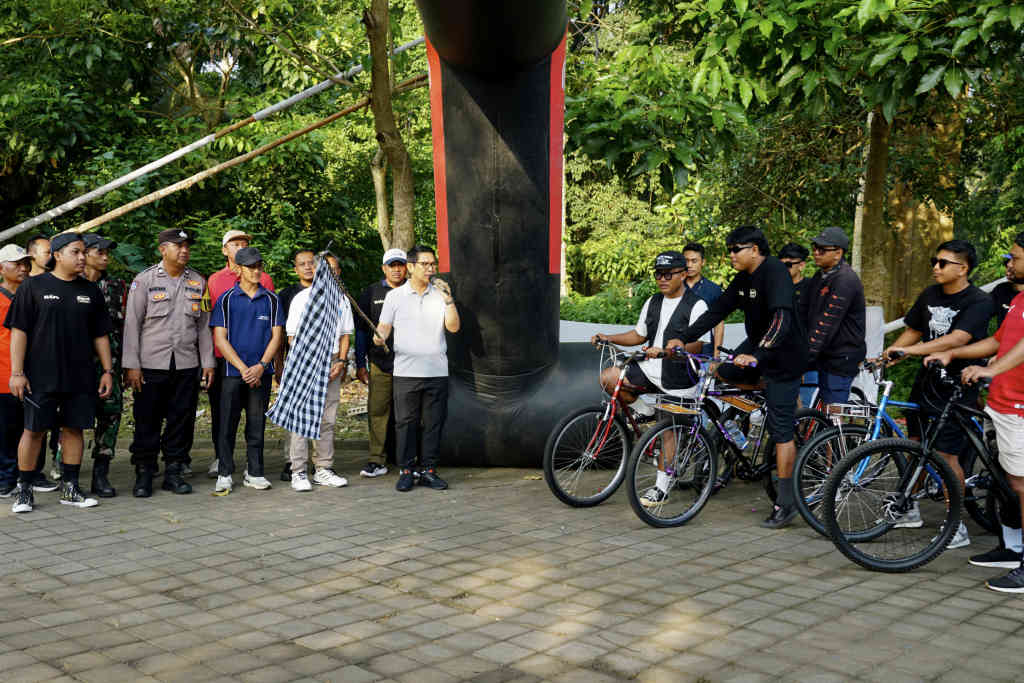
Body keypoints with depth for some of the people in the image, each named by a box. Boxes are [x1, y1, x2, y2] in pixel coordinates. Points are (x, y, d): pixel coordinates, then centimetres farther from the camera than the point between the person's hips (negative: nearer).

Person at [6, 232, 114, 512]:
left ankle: (70, 488, 16)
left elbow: (100, 335, 15)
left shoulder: (90, 291, 11)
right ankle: (24, 490, 12)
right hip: (41, 376, -3)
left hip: (80, 377, 4)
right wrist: (17, 372, -9)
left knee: (74, 428, 7)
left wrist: (108, 370, 9)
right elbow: (19, 331, -3)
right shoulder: (34, 286, 0)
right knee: (34, 429, 1)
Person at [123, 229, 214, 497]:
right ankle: (143, 475, 13)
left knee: (182, 421, 6)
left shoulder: (198, 282, 11)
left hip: (187, 365, 3)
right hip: (151, 365, -3)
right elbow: (132, 324, -2)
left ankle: (174, 472, 17)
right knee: (147, 422, 1)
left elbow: (203, 325, 14)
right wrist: (131, 365, -8)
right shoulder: (144, 280, 0)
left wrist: (208, 362, 9)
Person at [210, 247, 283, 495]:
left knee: (257, 425, 7)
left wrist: (260, 367, -9)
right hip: (233, 372, -2)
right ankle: (224, 475, 7)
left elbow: (276, 336, 5)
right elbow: (220, 338, -2)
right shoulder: (226, 299, 2)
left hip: (261, 372, 2)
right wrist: (243, 369, -10)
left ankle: (254, 473, 15)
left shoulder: (271, 300, 8)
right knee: (227, 425, -1)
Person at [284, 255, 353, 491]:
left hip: (332, 363, 4)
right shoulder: (302, 298, 0)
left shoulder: (342, 299, 12)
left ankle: (323, 469, 13)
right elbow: (293, 337, -1)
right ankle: (298, 472, -2)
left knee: (328, 420, 6)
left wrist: (341, 361, 0)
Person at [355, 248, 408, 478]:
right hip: (379, 364, 0)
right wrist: (360, 364, 6)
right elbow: (361, 330, 12)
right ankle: (377, 461, 4)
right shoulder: (371, 293, 10)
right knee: (377, 411, -2)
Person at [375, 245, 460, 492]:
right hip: (406, 371, -1)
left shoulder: (440, 294, 9)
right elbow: (384, 326, 6)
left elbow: (454, 327, 2)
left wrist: (448, 299, -8)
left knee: (434, 423, 4)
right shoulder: (395, 296, 6)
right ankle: (405, 470, 10)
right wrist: (380, 337, -15)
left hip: (437, 371, 2)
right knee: (405, 422, 1)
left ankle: (428, 469, 14)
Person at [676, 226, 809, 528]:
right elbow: (717, 310, 6)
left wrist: (756, 356, -48)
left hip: (783, 355, -9)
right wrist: (683, 340, -2)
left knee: (781, 430, -7)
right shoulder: (743, 278, 4)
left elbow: (781, 319, -36)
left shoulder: (775, 272, -23)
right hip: (757, 344, 9)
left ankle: (785, 504, 0)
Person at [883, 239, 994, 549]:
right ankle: (911, 510, 28)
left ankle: (957, 527, 5)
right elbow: (913, 332, 15)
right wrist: (885, 357, -1)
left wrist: (908, 350, -35)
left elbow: (957, 339, -28)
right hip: (925, 381, 7)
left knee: (946, 454, -6)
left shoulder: (979, 302, -14)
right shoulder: (929, 295, 8)